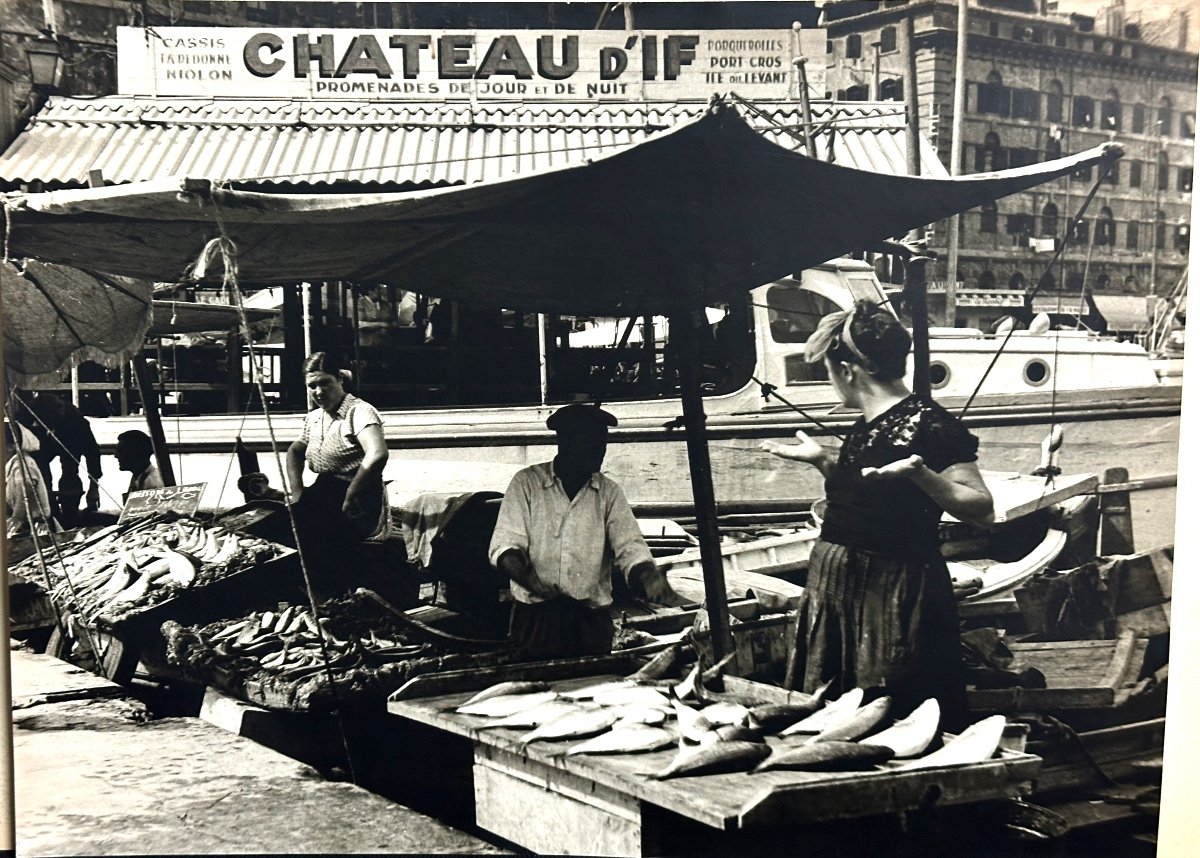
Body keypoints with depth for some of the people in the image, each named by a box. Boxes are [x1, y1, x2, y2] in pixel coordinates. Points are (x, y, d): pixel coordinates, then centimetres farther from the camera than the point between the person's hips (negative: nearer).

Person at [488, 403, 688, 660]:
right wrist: (531, 581, -27)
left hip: (592, 619, 2)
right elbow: (504, 546, -7)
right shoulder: (527, 482, -1)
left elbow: (630, 548, -3)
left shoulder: (609, 492, 7)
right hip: (534, 616, -2)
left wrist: (652, 581, -25)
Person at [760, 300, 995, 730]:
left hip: (896, 597, -9)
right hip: (836, 590, 9)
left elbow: (981, 509, -19)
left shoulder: (926, 424, -14)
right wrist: (823, 461, 22)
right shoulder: (865, 427, 13)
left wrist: (920, 474, -31)